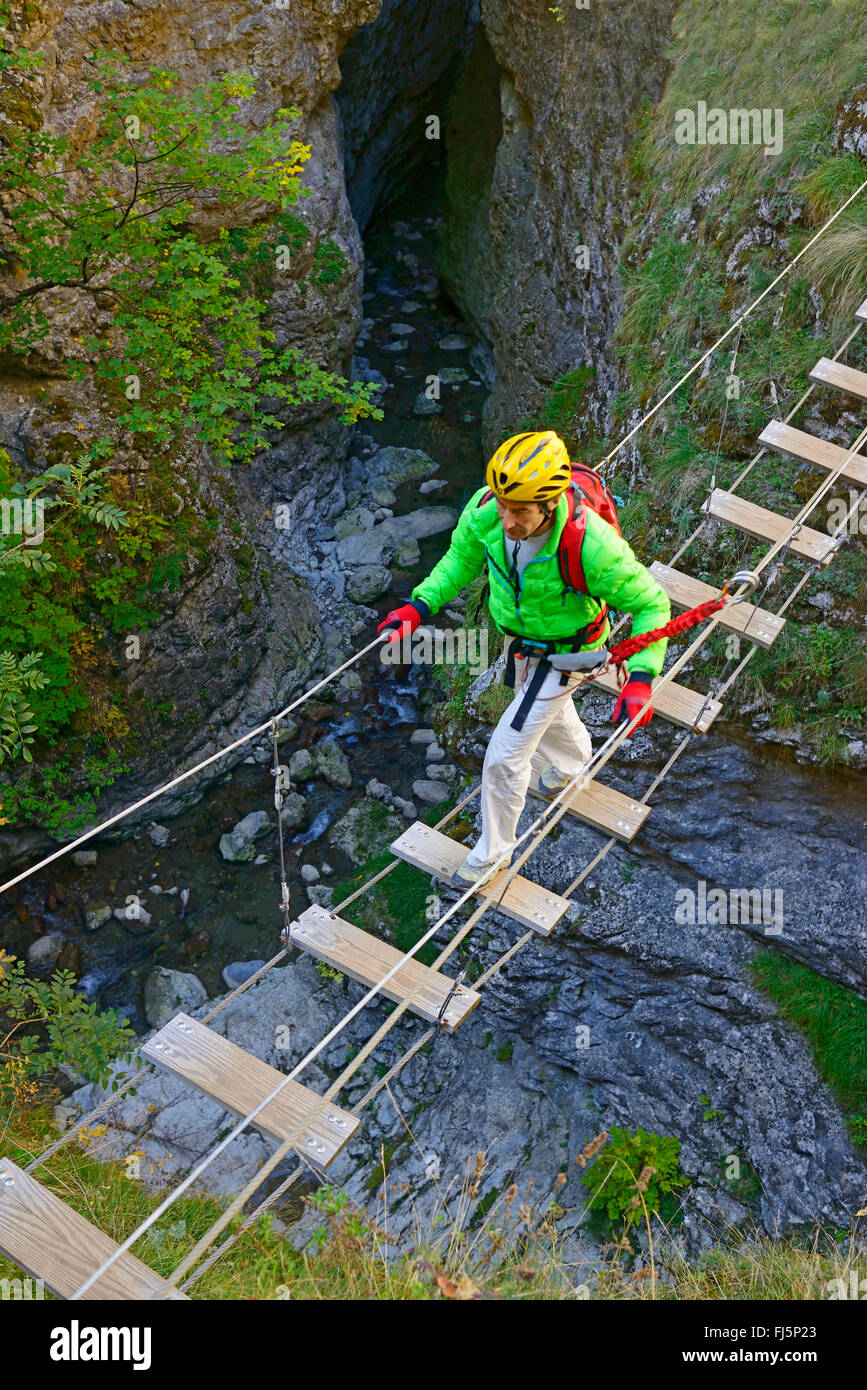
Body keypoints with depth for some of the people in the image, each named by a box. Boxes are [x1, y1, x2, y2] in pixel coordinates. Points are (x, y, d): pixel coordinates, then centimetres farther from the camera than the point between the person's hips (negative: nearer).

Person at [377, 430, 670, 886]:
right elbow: (460, 561, -7)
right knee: (548, 710, 35)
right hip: (517, 638, 6)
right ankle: (573, 760, 70)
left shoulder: (592, 546, -41)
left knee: (504, 757, -2)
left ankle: (492, 853, 25)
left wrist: (641, 677, -36)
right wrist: (418, 606, -21)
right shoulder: (485, 511, -29)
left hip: (564, 652, -5)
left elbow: (650, 603, -26)